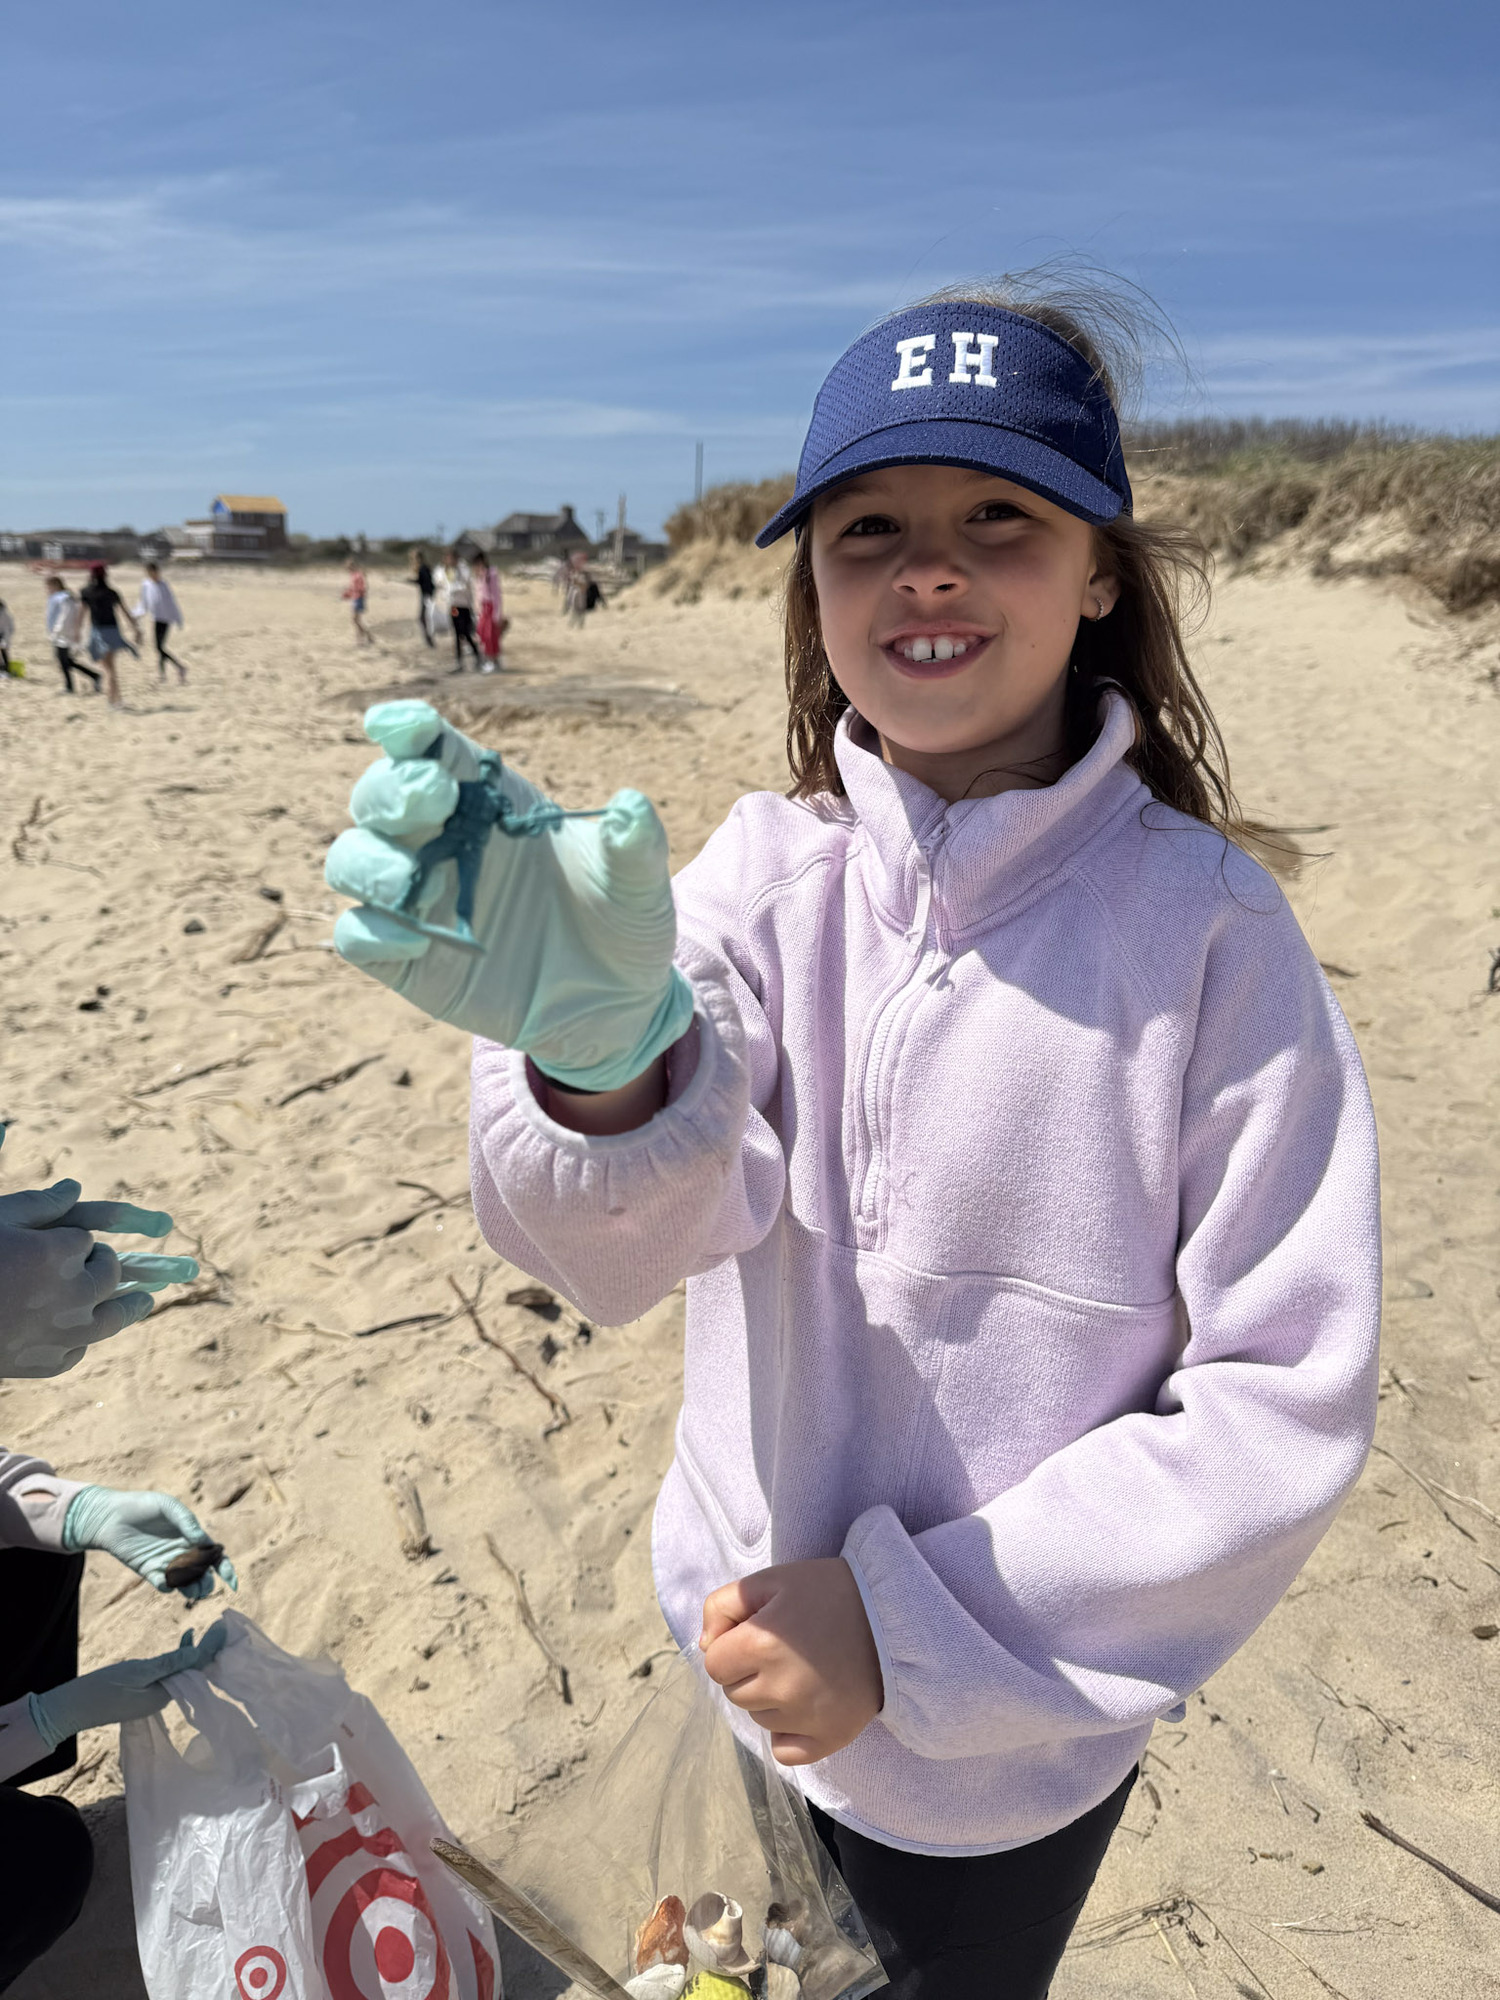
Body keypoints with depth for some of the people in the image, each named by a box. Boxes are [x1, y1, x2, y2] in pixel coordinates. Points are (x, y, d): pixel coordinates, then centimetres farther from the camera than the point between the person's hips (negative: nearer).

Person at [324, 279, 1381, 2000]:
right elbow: (634, 1241, -26)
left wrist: (918, 1615, -20)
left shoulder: (1208, 925, -20)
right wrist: (604, 1048, -48)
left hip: (1005, 1726, -2)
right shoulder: (767, 863, -11)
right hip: (751, 1638, 3)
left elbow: (1288, 1399, -17)